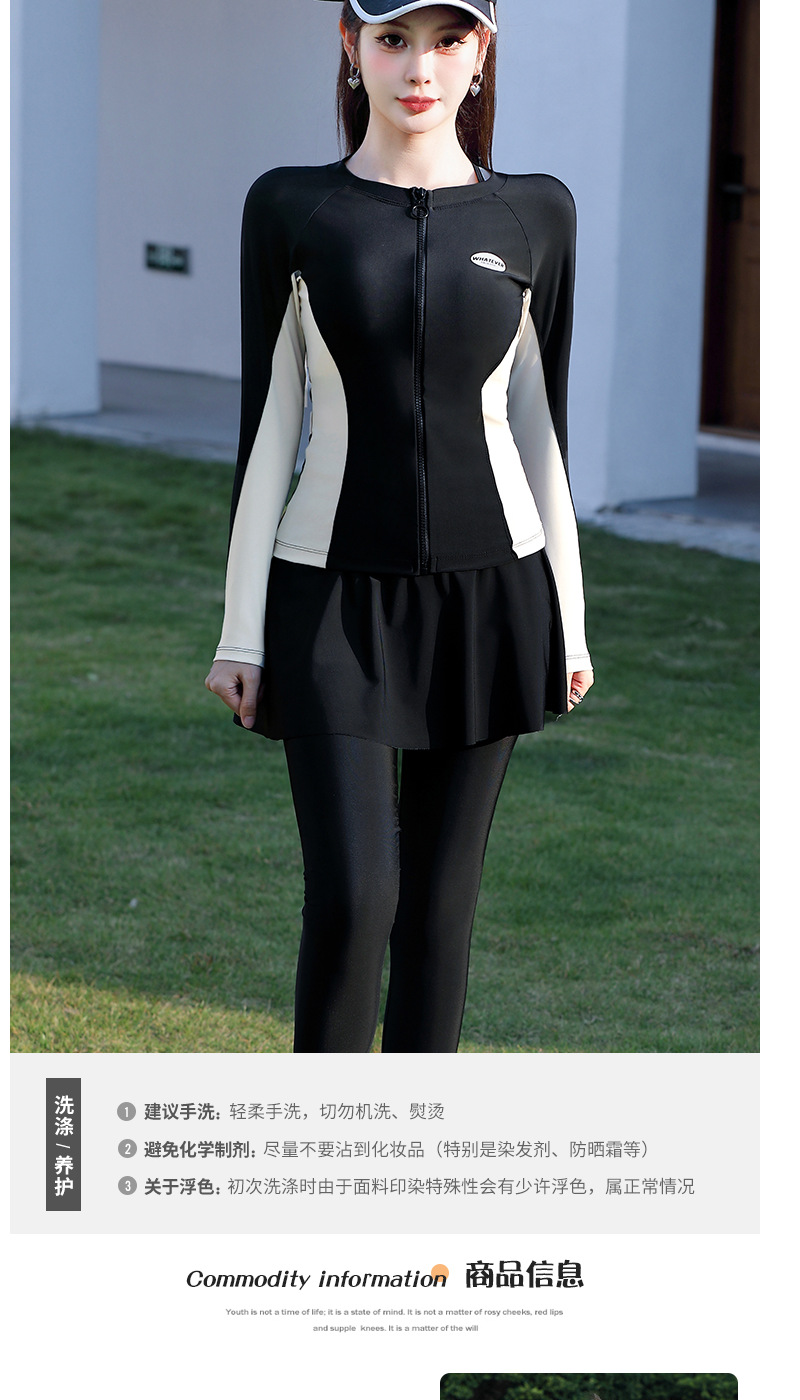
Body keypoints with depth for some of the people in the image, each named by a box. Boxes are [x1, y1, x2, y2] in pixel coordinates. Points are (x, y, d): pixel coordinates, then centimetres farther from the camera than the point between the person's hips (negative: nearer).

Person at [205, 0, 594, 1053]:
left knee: (442, 893, 7)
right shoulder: (290, 211, -1)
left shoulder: (534, 214, 3)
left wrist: (569, 620, 8)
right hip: (335, 598, -2)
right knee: (352, 892, -10)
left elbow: (541, 426, 8)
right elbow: (268, 427, 0)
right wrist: (243, 632, -2)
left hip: (487, 591, 2)